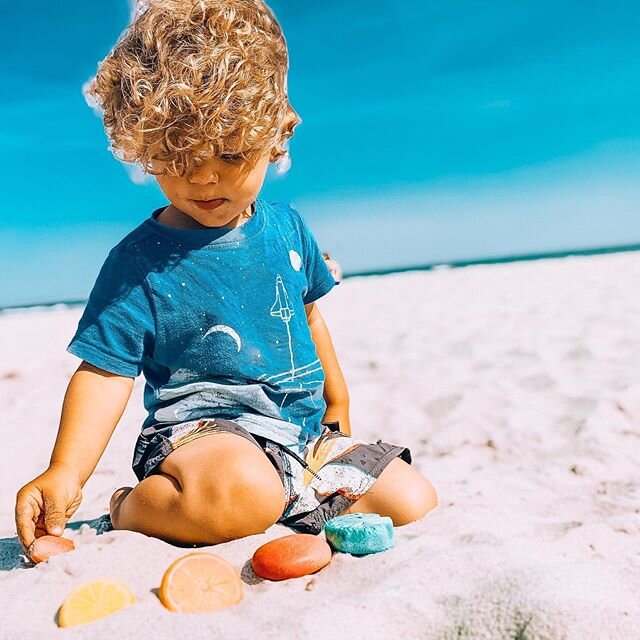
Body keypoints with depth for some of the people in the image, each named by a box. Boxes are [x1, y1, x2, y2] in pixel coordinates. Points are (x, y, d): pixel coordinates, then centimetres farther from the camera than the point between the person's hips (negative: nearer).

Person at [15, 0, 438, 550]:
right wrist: (66, 472, -28)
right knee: (244, 491, -39)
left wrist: (337, 403, 27)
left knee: (415, 501, 3)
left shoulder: (288, 228, 4)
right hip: (198, 430, -6)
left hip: (304, 430, 6)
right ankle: (132, 508, -8)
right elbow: (105, 371, -14)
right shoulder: (139, 261, -12)